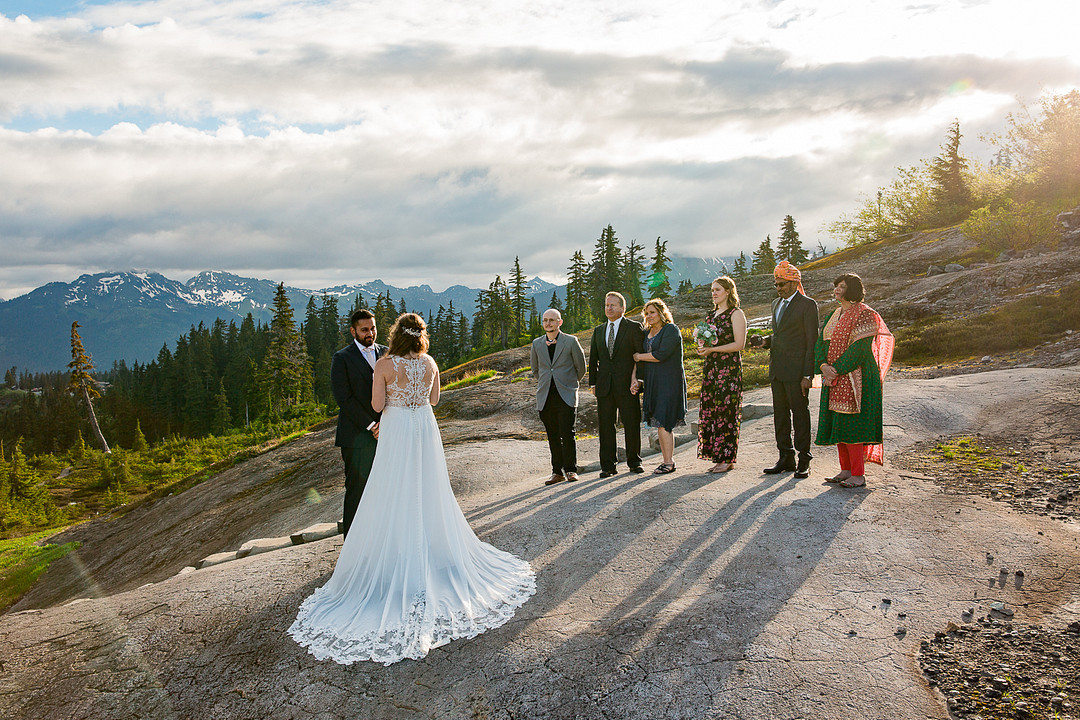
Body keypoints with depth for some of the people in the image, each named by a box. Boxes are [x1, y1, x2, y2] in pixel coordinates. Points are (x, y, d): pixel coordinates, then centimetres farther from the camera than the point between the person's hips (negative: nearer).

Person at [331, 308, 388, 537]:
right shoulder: (341, 358, -2)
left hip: (385, 433, 4)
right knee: (356, 490, 1)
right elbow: (343, 398, -9)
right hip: (357, 437, -4)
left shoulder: (386, 353, 11)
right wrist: (370, 426, -12)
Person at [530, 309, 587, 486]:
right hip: (545, 397, 3)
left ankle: (570, 469, 5)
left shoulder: (571, 341, 0)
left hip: (566, 395, -3)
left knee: (567, 434, -8)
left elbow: (581, 366, 10)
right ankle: (557, 471, 13)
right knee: (553, 436, 6)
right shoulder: (537, 344, 11)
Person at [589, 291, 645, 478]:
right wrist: (593, 382, 8)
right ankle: (608, 465, 10)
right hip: (604, 385, 4)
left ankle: (634, 462, 17)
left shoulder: (633, 327, 1)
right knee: (605, 425, 3)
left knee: (631, 424, 3)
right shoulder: (598, 330, 15)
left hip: (627, 385, -4)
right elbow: (593, 358, 17)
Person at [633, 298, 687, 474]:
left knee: (663, 423, -10)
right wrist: (635, 378, -1)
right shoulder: (647, 332, 16)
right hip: (652, 382, 7)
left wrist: (639, 356, -5)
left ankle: (669, 462, -2)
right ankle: (666, 460, 13)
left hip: (669, 381, -7)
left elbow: (661, 355, -17)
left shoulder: (671, 329, -7)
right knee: (659, 423, 6)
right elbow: (636, 357, 13)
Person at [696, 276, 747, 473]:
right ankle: (717, 457, 11)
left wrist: (713, 349, -17)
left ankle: (727, 458, 2)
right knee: (709, 411, 4)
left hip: (729, 368, -7)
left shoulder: (736, 314, -4)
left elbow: (739, 344, -11)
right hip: (711, 367, 7)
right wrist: (702, 348, 0)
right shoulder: (710, 314, 18)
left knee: (726, 412, -6)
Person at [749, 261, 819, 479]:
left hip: (796, 371, -7)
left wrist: (808, 375, -15)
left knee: (800, 413, 0)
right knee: (780, 413, 10)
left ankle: (803, 460, 9)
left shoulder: (807, 305, -6)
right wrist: (766, 340, 3)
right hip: (777, 370, 7)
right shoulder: (776, 303, 17)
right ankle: (786, 458, 19)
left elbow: (812, 342, -10)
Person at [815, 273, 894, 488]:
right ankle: (846, 470, 19)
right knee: (838, 424, 10)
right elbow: (821, 342, 10)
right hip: (834, 379, 8)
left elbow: (860, 348, -17)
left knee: (851, 425, -7)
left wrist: (837, 370, -18)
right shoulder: (835, 315, 16)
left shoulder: (864, 314, -9)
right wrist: (823, 365, -9)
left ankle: (858, 475, 1)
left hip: (854, 378, -8)